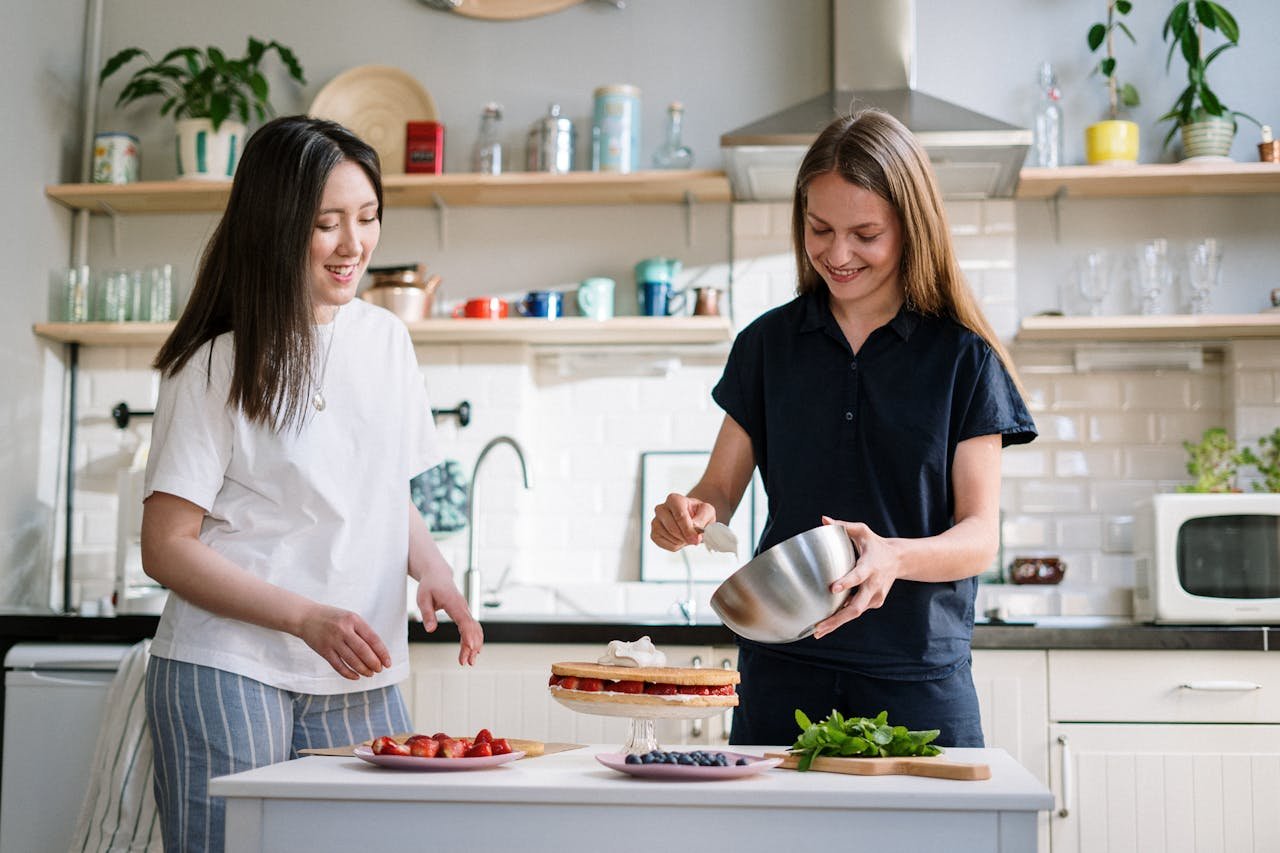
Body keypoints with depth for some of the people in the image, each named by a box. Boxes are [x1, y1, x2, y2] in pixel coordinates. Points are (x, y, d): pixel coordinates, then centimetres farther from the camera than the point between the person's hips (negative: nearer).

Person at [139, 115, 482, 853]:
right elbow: (167, 547, -8)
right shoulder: (218, 367, -7)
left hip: (361, 681, 5)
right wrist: (309, 618, -18)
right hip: (230, 674, -4)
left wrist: (431, 568, -1)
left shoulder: (385, 338, 8)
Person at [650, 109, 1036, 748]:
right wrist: (692, 514, -15)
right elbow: (720, 490, 9)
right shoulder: (769, 343, 8)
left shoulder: (964, 357, 0)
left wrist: (895, 557, -25)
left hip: (917, 676, -2)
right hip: (782, 669, 2)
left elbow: (980, 535, -5)